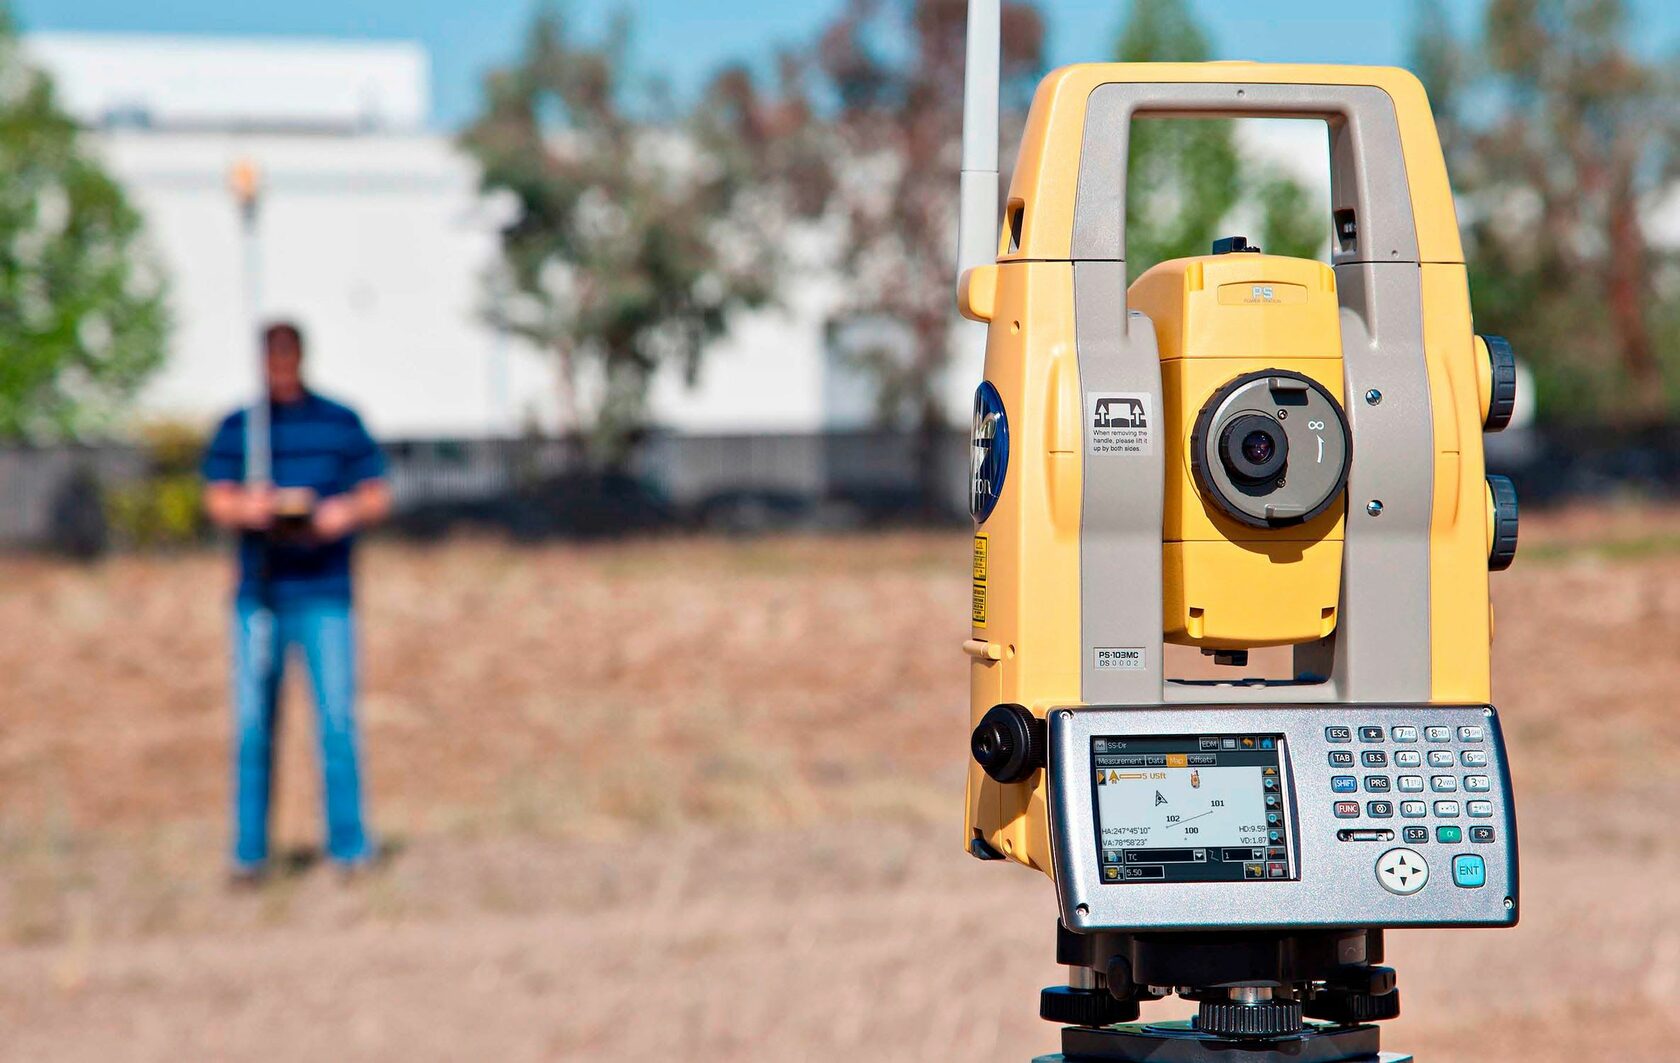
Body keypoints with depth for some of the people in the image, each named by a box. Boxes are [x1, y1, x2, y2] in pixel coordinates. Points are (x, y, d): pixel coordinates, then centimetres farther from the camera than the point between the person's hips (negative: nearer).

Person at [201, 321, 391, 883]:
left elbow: (378, 496, 10)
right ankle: (248, 852, 4)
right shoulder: (236, 427, 10)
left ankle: (350, 846, -2)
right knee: (252, 725, -1)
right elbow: (216, 499, 3)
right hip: (258, 594, 1)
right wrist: (248, 507, -19)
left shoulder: (341, 423, 9)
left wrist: (345, 513, -11)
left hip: (325, 593, -1)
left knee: (338, 720, -8)